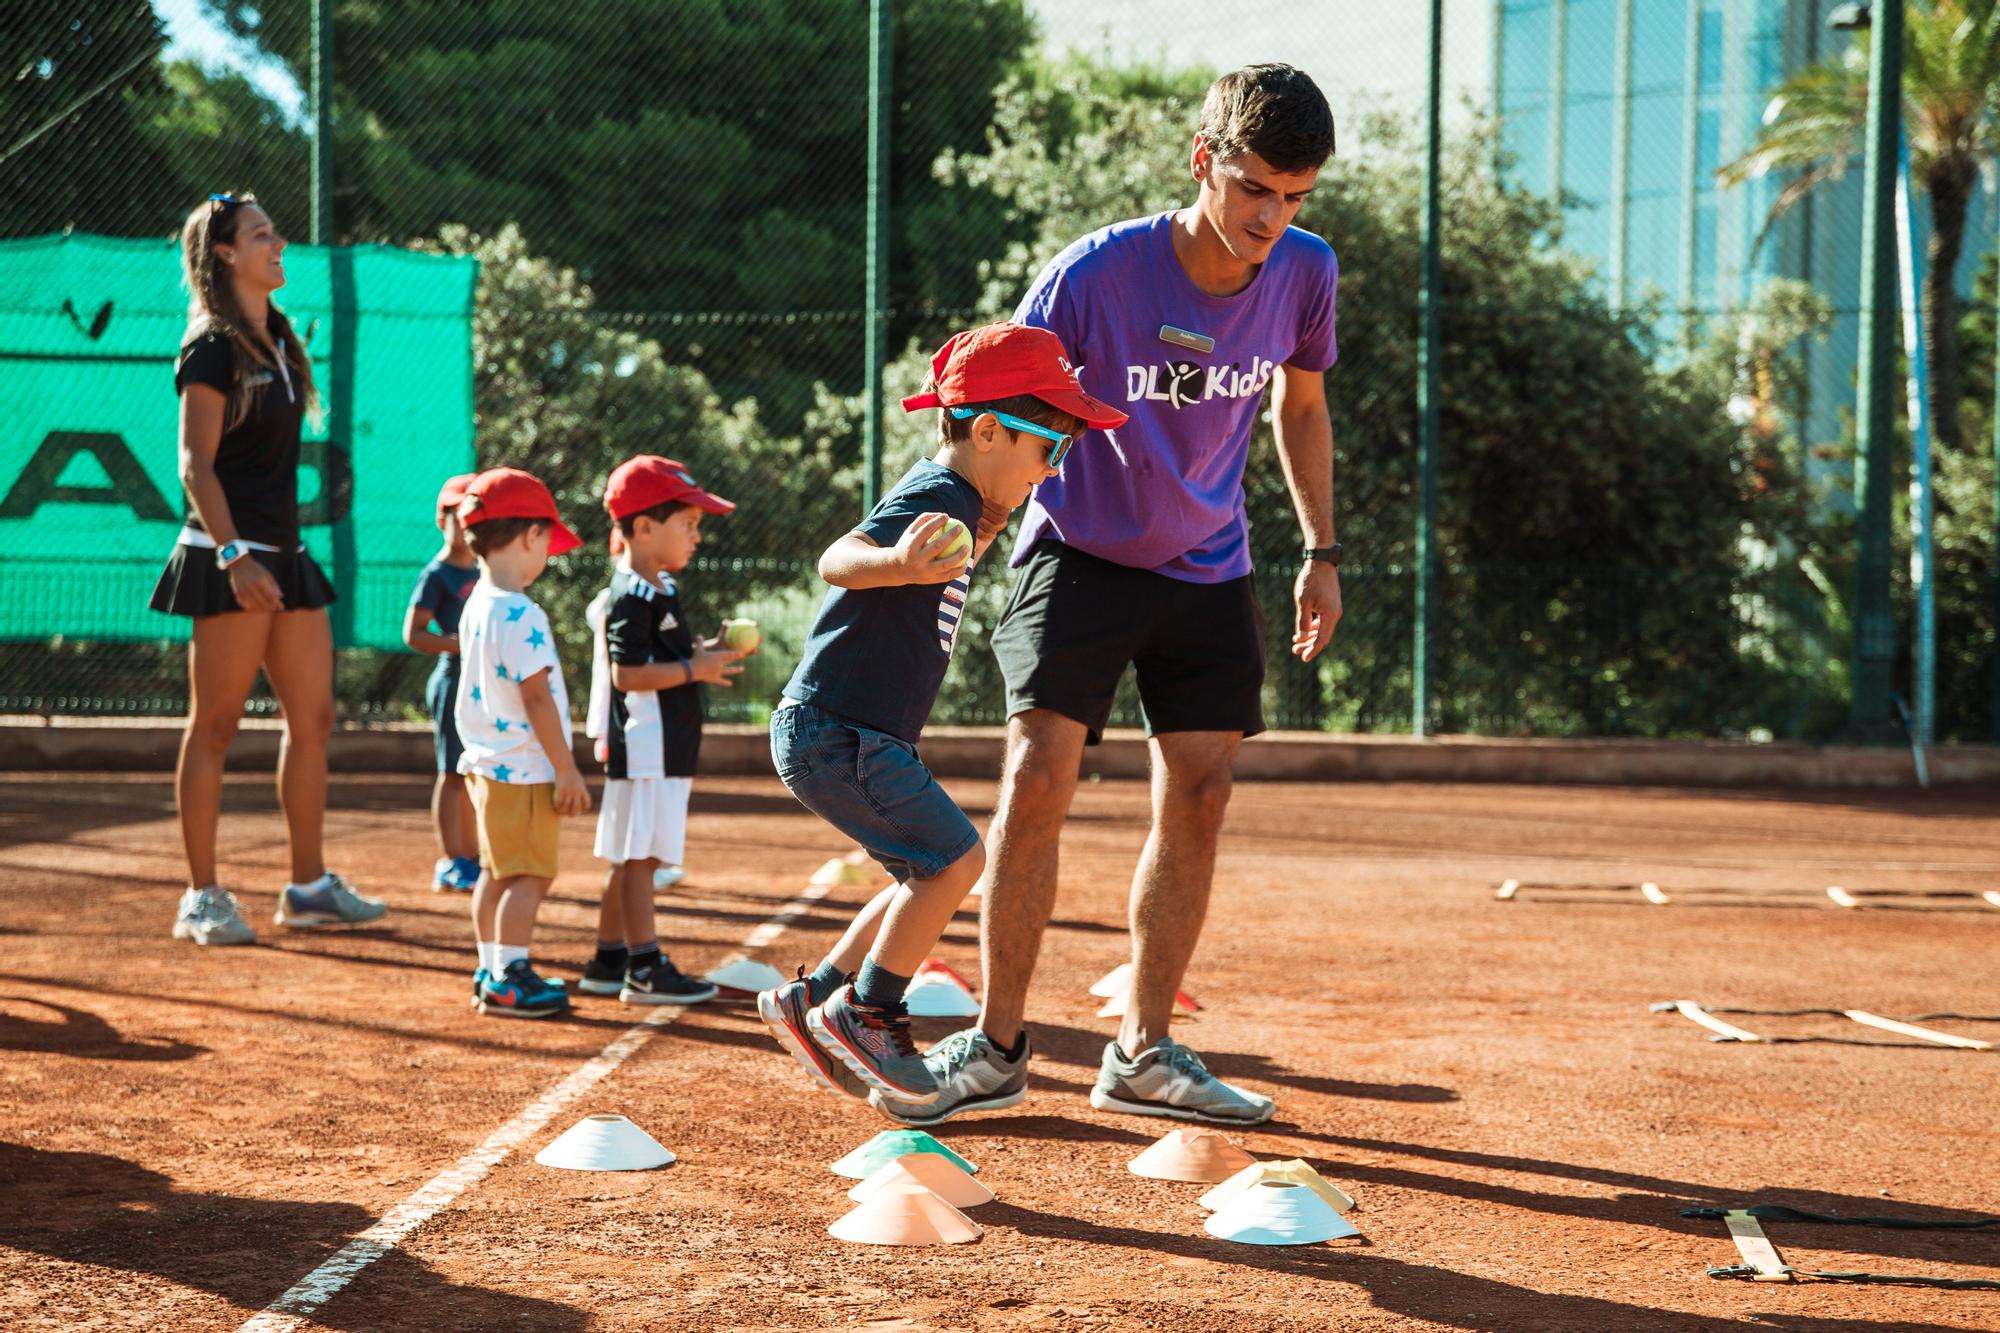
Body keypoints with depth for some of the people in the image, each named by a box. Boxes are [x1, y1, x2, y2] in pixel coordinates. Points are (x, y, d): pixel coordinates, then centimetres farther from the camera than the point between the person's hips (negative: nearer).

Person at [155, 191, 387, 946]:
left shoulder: (279, 341, 16)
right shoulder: (211, 347, -9)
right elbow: (196, 464, -15)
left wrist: (277, 555, 20)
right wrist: (235, 556, -26)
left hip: (283, 555, 9)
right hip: (230, 557, -9)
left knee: (313, 718, 9)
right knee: (214, 725, -5)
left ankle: (308, 887, 16)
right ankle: (202, 899, -1)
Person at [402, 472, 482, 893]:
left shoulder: (480, 572, 15)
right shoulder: (437, 574, -8)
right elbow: (413, 633, -14)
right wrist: (463, 645, -24)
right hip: (454, 680, -8)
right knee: (453, 775, -5)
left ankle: (470, 860, 21)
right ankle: (451, 863, -2)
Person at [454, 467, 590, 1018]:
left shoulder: (475, 607, 10)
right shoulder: (521, 615, -20)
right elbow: (536, 696, -21)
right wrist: (567, 770, -17)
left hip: (486, 764, 10)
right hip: (524, 767, -10)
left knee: (495, 872, 15)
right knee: (530, 874, -6)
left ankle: (490, 970, 21)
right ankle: (509, 979, -7)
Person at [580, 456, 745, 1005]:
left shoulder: (660, 588, 17)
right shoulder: (633, 597, -15)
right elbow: (627, 674, -22)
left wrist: (706, 652, 12)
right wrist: (694, 668, -20)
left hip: (667, 748, 10)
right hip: (644, 748, -10)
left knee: (632, 857, 14)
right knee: (637, 855, -6)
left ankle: (609, 959, 20)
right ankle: (644, 968, -4)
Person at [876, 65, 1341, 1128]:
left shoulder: (1305, 272, -11)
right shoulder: (1097, 273, -23)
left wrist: (1321, 551, 6)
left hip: (1207, 570, 4)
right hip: (1080, 552, -4)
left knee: (1197, 797, 0)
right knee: (1038, 774, -14)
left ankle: (1143, 1055, 9)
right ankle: (996, 1046, -5)